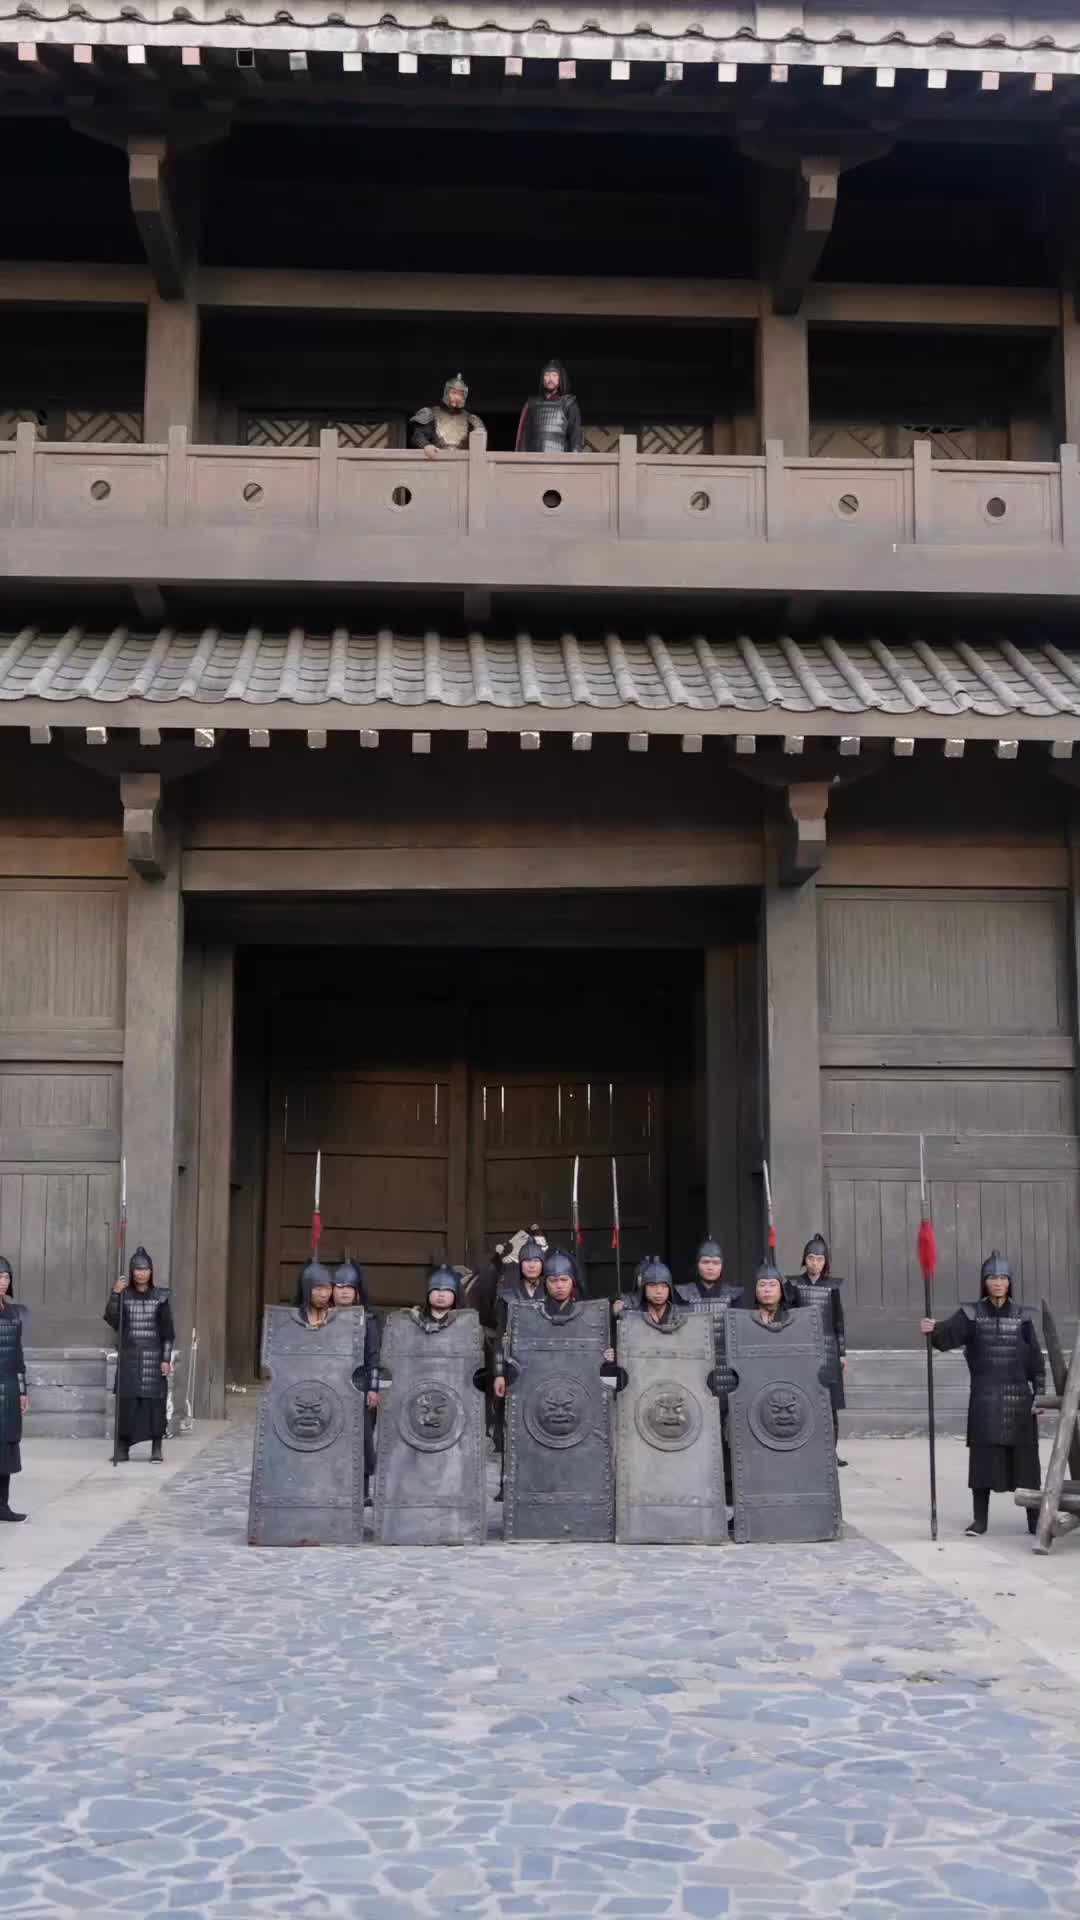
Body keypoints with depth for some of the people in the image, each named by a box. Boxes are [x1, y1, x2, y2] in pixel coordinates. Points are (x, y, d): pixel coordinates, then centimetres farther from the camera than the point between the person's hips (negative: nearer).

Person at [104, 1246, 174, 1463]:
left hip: (153, 1356, -1)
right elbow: (111, 1319, -10)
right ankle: (123, 1447, 10)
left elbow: (168, 1331, 3)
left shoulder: (161, 1296, 3)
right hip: (129, 1356, 1)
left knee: (155, 1402, -2)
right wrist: (115, 1293, -18)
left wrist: (166, 1358, -4)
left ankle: (156, 1448, 5)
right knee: (127, 1401, 0)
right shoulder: (124, 1295, 4)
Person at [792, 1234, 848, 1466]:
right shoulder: (794, 1284, 3)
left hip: (828, 1349, 1)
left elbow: (839, 1320, 8)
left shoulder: (832, 1286, 5)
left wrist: (843, 1353, 6)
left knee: (830, 1403, 2)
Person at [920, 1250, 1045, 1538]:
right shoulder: (971, 1314, 1)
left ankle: (1035, 1517, 15)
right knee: (983, 1456, -1)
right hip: (984, 1396, -1)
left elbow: (1035, 1358, 6)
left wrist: (1040, 1393, -1)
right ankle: (980, 1518, 8)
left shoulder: (1022, 1316, 5)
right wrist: (932, 1330, -38)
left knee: (1025, 1456, 3)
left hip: (1018, 1396, 1)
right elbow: (949, 1335, -16)